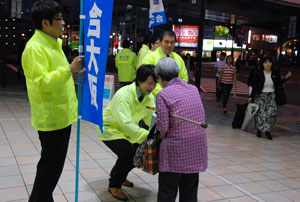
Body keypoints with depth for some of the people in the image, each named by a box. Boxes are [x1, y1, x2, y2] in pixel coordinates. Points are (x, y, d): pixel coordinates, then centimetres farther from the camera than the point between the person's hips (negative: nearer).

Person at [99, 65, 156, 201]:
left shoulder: (149, 97, -9)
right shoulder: (123, 94, -32)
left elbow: (150, 118, -12)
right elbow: (126, 123, -40)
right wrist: (146, 135, -48)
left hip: (128, 130, 7)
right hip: (110, 129, -7)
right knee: (127, 153, -23)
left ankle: (119, 175, 27)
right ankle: (114, 185, 2)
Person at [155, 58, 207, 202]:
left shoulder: (163, 95, -11)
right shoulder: (194, 89, 6)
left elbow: (163, 126, -15)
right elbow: (199, 119, 11)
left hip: (175, 150, -5)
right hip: (198, 149, 6)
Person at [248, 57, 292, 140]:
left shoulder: (276, 73, 0)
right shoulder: (258, 73, -6)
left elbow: (278, 84, 10)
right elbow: (254, 86, -4)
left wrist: (286, 78, -2)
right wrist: (251, 97, -5)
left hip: (271, 96, 2)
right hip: (260, 96, -2)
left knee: (271, 112, -7)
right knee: (260, 113, -2)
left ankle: (267, 130, 8)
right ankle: (259, 129, 16)